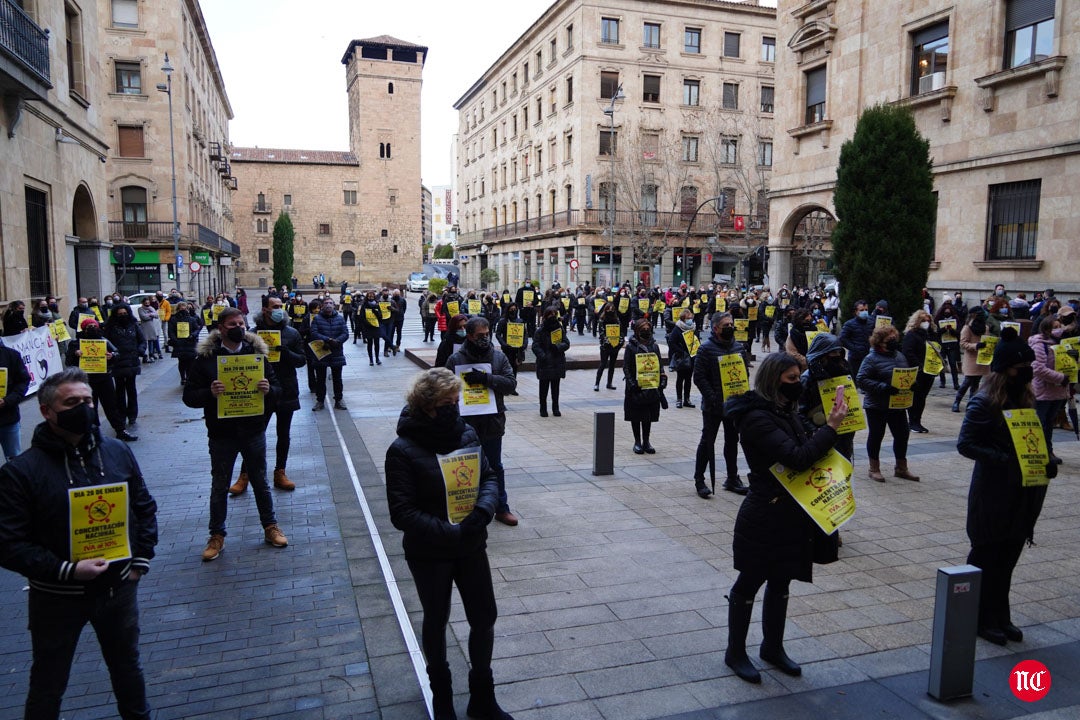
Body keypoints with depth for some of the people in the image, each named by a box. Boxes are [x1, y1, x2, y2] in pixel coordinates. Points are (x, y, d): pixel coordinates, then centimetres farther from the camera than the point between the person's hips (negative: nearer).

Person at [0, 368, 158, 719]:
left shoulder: (117, 452, -2)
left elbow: (145, 507, 7)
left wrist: (142, 560, 0)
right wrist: (67, 571, -24)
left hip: (119, 588, 4)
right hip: (57, 598, -3)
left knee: (127, 665, 23)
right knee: (48, 685, 16)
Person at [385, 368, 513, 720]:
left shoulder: (466, 434, -4)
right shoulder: (403, 450, -18)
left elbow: (490, 478, 1)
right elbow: (402, 513, -20)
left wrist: (483, 510, -20)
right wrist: (451, 532, -28)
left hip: (471, 547, 4)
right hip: (429, 554, -4)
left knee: (485, 618, 11)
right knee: (436, 621, 16)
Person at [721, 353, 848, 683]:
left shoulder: (786, 413, 7)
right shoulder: (756, 418, -21)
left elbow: (808, 445, 12)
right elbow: (798, 457, -27)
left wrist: (827, 427, -5)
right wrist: (831, 427, -22)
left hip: (790, 516, 8)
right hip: (764, 518, -8)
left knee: (780, 581, 20)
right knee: (749, 583, 7)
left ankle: (773, 647, 37)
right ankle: (735, 652, 24)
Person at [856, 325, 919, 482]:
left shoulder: (899, 356, 8)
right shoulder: (872, 359, -13)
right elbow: (861, 380, -20)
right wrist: (884, 388, -27)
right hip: (876, 406, -6)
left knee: (902, 435, 11)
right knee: (876, 436, 6)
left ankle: (901, 468, 27)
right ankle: (874, 469, 20)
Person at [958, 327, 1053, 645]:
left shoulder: (1025, 398, 8)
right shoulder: (984, 403, -15)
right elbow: (965, 444, -17)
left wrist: (1046, 462, -3)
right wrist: (1006, 460, -25)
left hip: (1024, 493, 7)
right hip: (994, 494, -7)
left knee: (1008, 558, 16)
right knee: (987, 557, 6)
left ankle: (1000, 617, 30)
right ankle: (982, 620, 20)